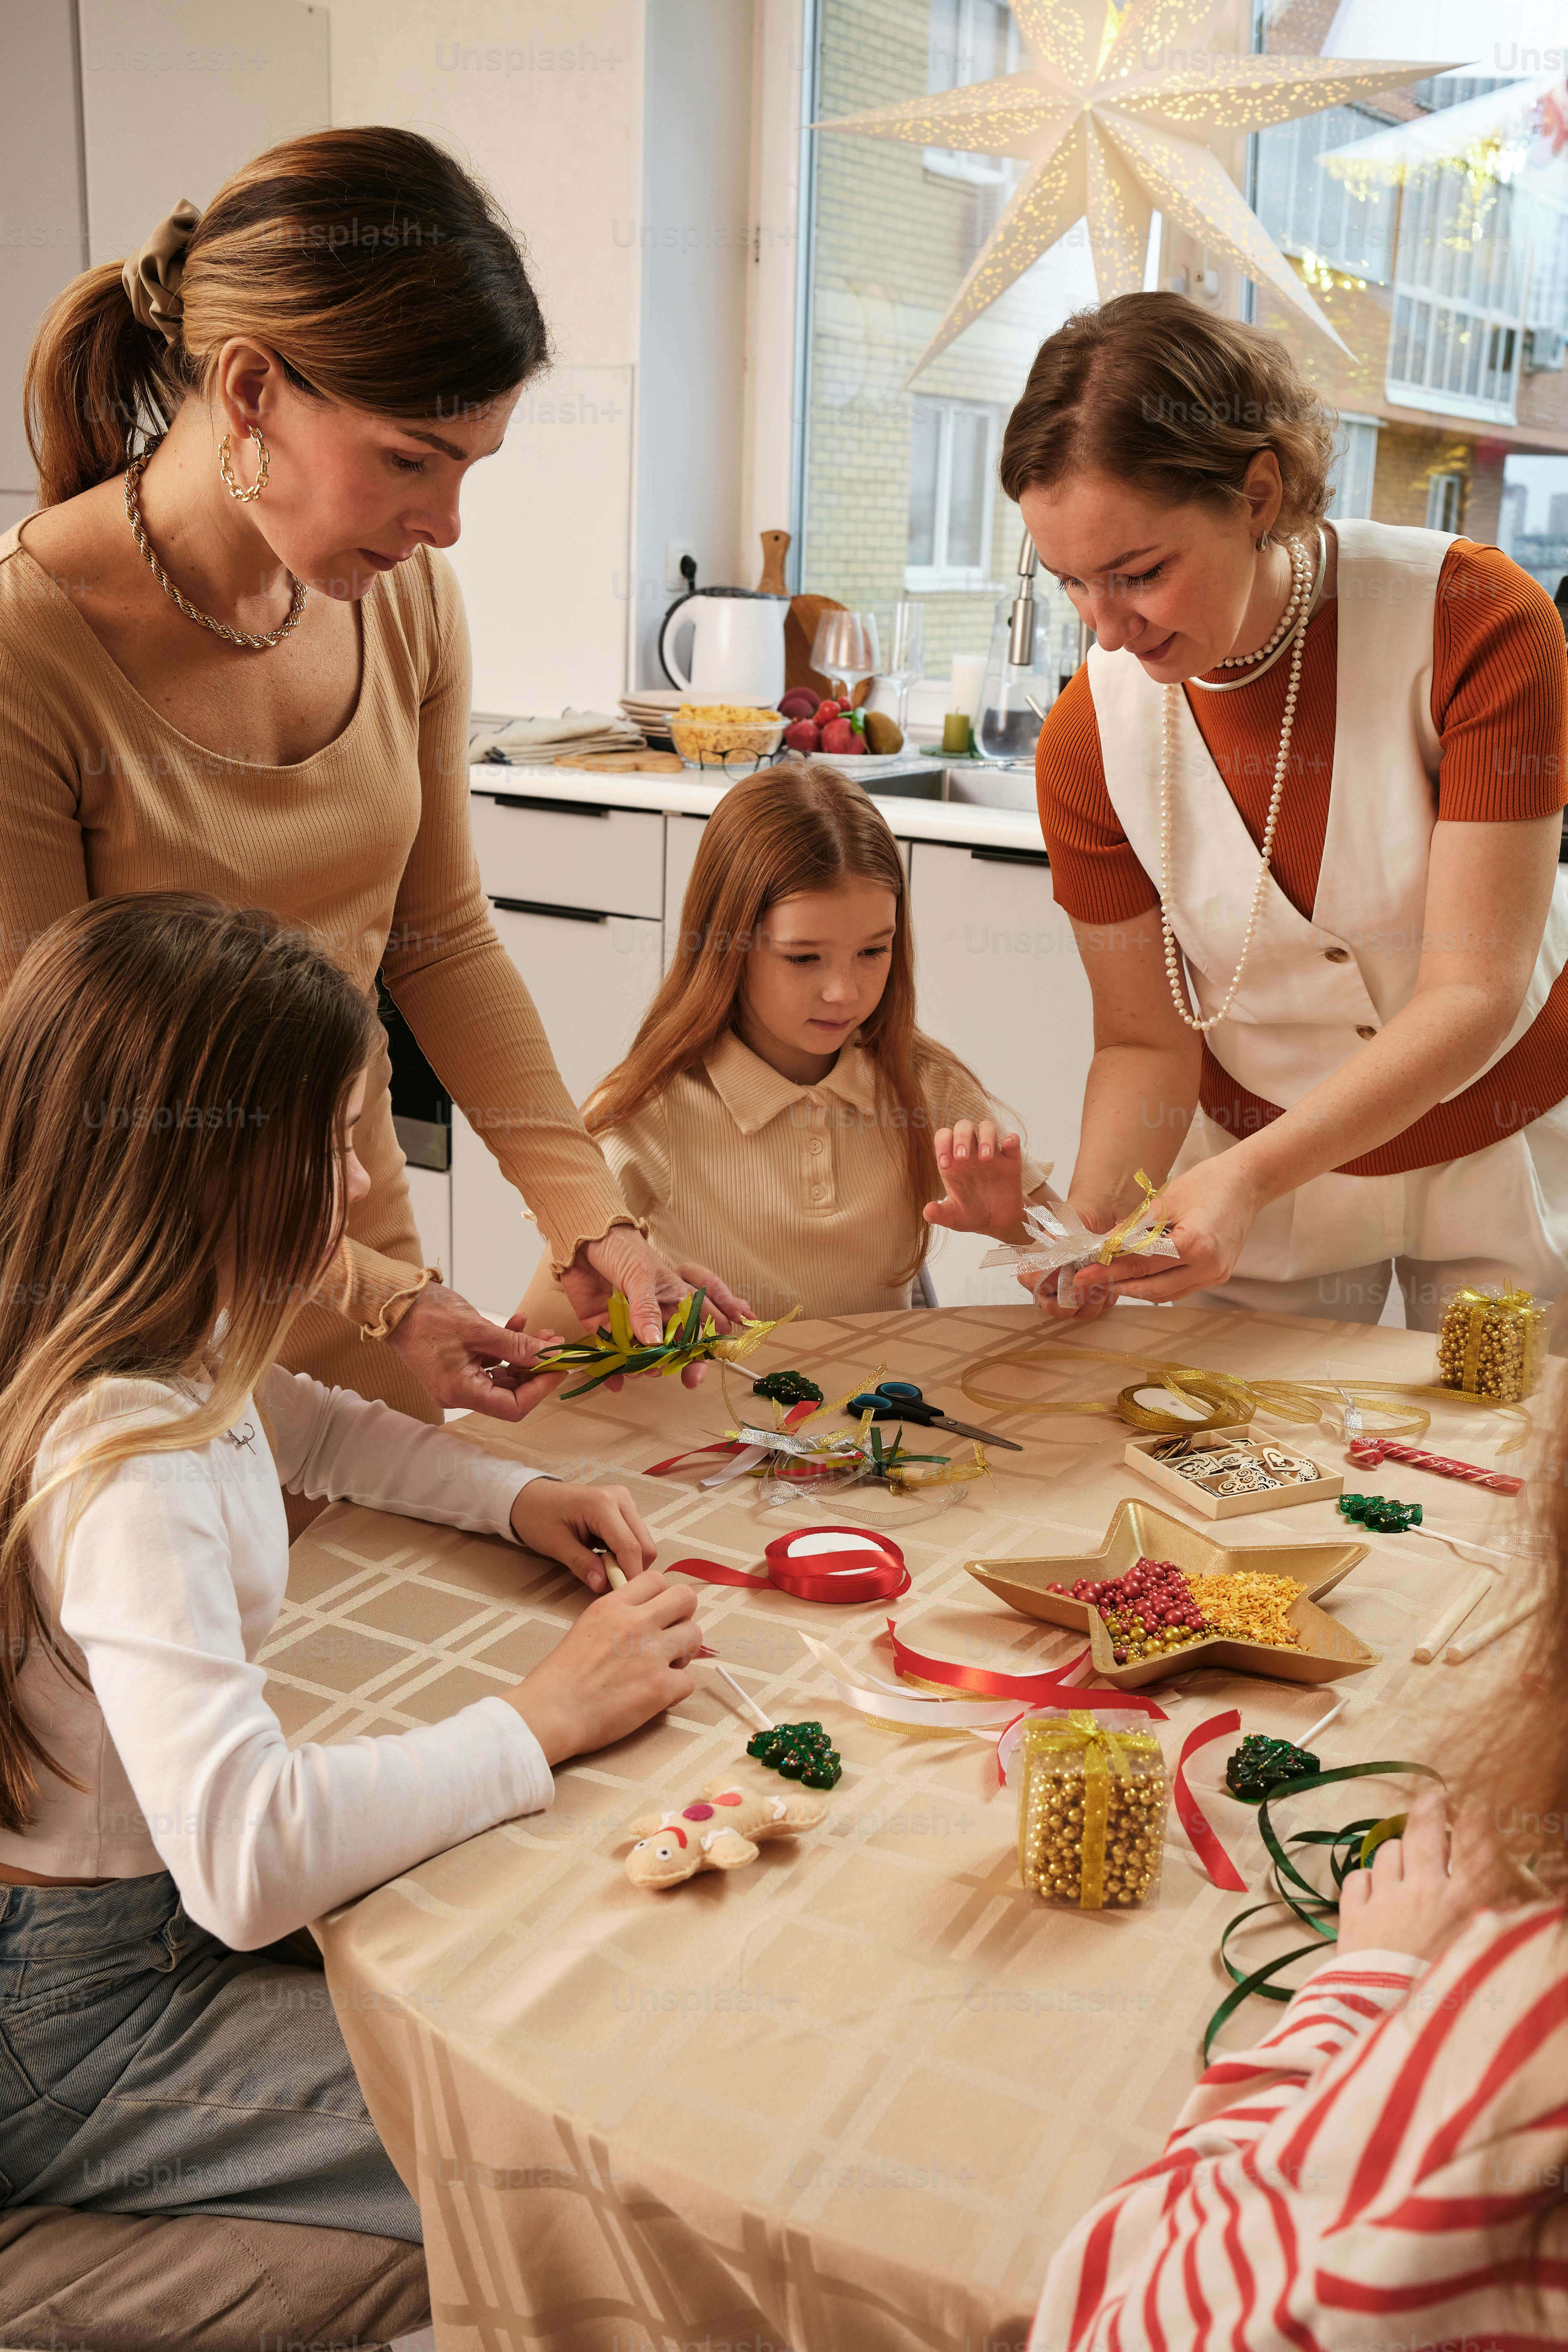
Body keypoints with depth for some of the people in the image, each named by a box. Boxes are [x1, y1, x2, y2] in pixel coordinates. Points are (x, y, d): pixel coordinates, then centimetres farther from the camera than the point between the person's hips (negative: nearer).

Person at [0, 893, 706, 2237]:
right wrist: (544, 1719, -27)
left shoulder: (161, 1346, -2)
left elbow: (307, 1429, 20)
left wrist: (513, 1499, 3)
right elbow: (245, 1858, -40)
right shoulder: (120, 1463, -31)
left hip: (154, 1898, 9)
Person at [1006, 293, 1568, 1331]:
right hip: (1256, 1170, 1)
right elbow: (1146, 1041, -10)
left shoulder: (1483, 621, -25)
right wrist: (1089, 1218, -30)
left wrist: (1248, 1175, -38)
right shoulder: (1090, 742, -18)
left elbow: (1473, 993, -26)